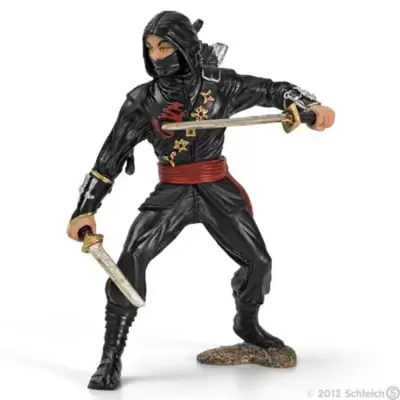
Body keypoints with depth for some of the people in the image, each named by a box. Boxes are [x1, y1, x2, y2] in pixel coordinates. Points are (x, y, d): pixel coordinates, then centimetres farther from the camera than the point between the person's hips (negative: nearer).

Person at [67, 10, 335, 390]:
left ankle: (247, 324, 38)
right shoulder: (143, 100, -7)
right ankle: (112, 356, -10)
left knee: (258, 261, 4)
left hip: (217, 190, 1)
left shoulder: (219, 83, -7)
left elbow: (271, 90, -1)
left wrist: (311, 105, -20)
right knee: (131, 258, -20)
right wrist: (85, 209, -10)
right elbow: (111, 155, -5)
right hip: (171, 192, -1)